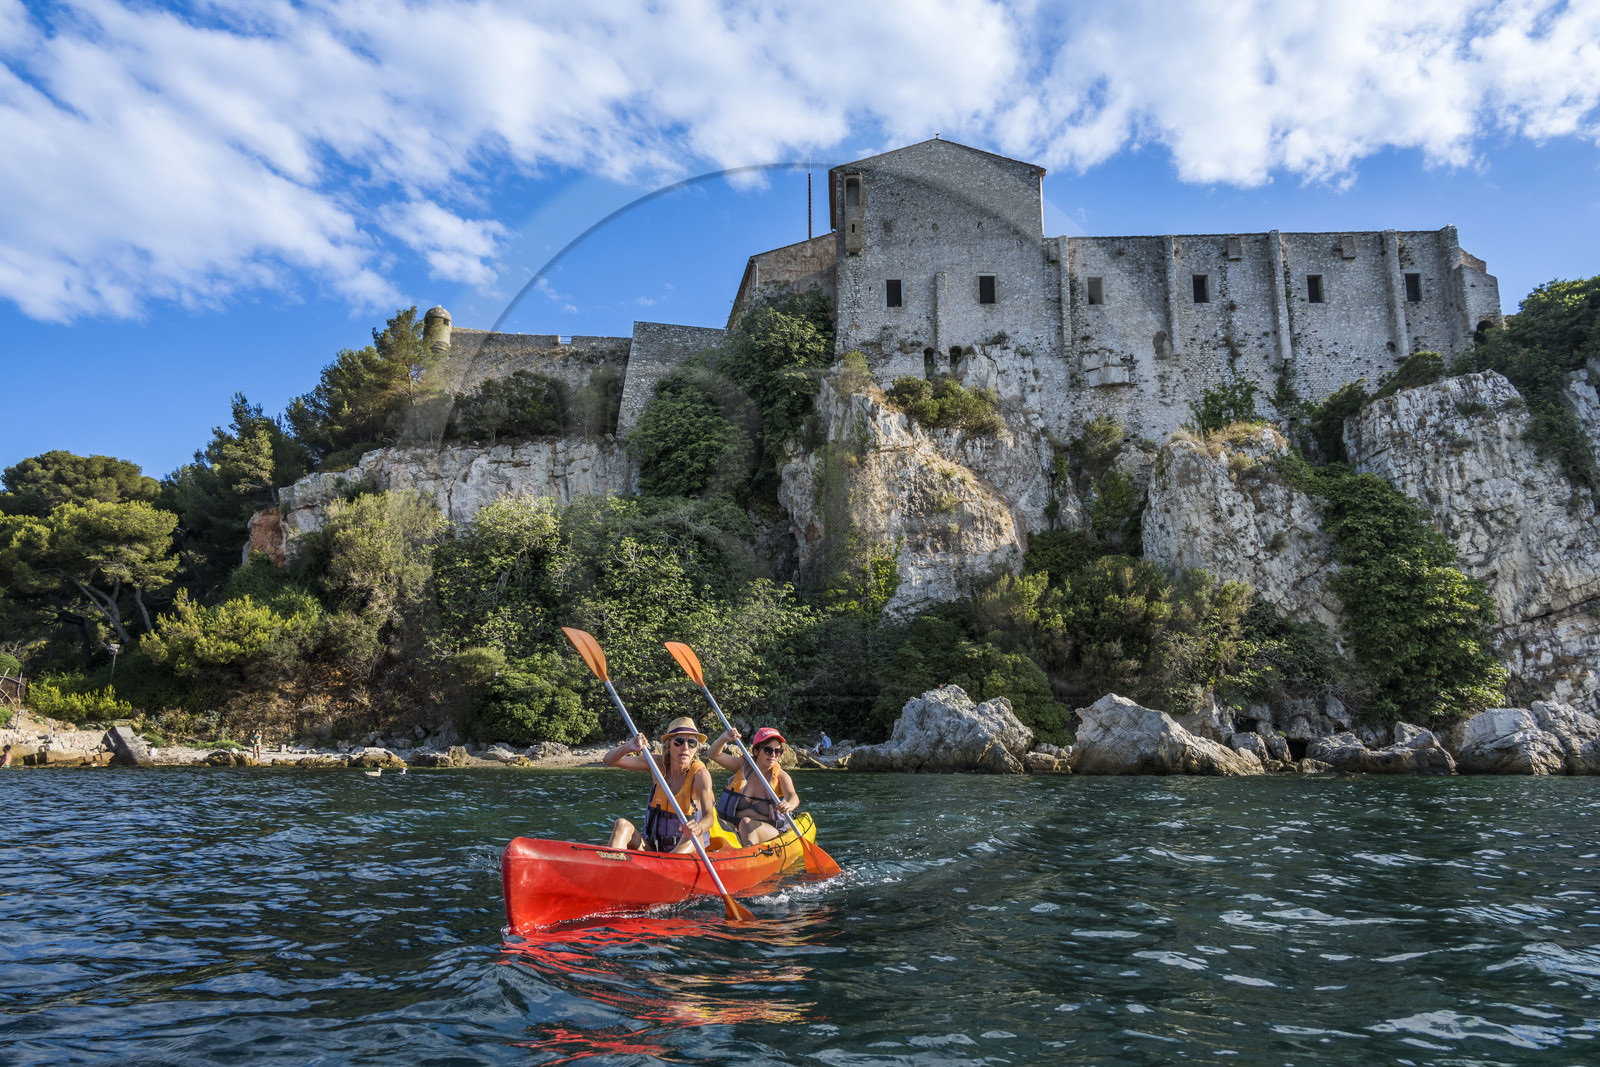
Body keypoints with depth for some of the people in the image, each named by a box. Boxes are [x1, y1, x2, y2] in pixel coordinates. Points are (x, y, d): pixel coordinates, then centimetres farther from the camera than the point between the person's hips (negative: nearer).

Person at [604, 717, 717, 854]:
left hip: (686, 848, -3)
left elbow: (709, 815, -26)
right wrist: (628, 747, -26)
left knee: (692, 836, -36)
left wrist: (699, 828, -51)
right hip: (652, 848, 4)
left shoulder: (700, 774, -11)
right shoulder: (658, 764, -1)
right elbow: (609, 760, -3)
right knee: (622, 825, -23)